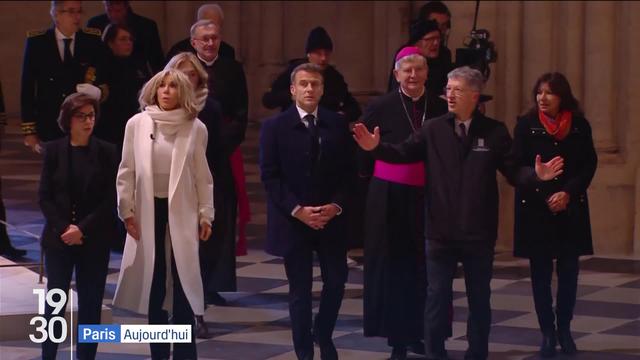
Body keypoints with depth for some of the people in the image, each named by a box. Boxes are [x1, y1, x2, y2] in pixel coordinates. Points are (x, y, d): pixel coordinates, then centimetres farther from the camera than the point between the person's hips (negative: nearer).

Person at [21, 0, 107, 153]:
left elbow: (104, 80, 11)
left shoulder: (92, 40, 3)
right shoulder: (36, 42, 0)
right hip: (50, 128, -1)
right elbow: (27, 88, 1)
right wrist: (29, 131, -2)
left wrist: (100, 91, -13)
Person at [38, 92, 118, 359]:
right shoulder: (54, 150, 1)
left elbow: (111, 199, -3)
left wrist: (83, 229, -12)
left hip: (95, 240, 0)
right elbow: (44, 197, 0)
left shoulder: (106, 152, 0)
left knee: (90, 304, 2)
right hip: (59, 238, 0)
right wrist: (64, 228, -12)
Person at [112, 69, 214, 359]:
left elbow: (202, 176, 2)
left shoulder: (195, 128, -1)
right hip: (148, 210, 1)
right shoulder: (137, 124, -1)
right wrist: (127, 210, -3)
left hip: (181, 211, -1)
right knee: (154, 282, 7)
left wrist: (205, 214, -1)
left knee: (183, 282, -1)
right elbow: (127, 171, 2)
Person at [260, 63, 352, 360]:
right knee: (300, 290, 3)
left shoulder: (337, 124, 4)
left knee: (336, 281, 4)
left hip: (331, 218, 2)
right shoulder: (274, 127, -3)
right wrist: (297, 210, -15)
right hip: (293, 220, -2)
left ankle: (323, 335, 29)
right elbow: (270, 176, -6)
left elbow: (346, 171, 4)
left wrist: (335, 205, -10)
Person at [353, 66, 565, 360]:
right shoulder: (433, 129, 0)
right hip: (440, 232, 0)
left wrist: (537, 175, -22)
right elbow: (403, 153, -7)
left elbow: (513, 171, -3)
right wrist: (376, 147, -23)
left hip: (478, 233, 0)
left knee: (479, 299, 12)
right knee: (436, 297, 5)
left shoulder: (494, 131, 0)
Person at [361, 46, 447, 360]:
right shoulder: (380, 108, -3)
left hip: (428, 198, 2)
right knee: (394, 268, 3)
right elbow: (364, 156, 1)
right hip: (390, 198, -2)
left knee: (425, 268, 4)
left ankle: (417, 333, 18)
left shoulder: (440, 108, 3)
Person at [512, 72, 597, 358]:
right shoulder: (526, 125, -3)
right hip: (535, 208, -1)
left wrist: (568, 193, -14)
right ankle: (548, 334, 9)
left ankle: (565, 331, 14)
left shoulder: (579, 125, 1)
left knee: (568, 271, 2)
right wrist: (545, 197, -14)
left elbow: (589, 164, 0)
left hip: (571, 209, 1)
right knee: (541, 273, 1)